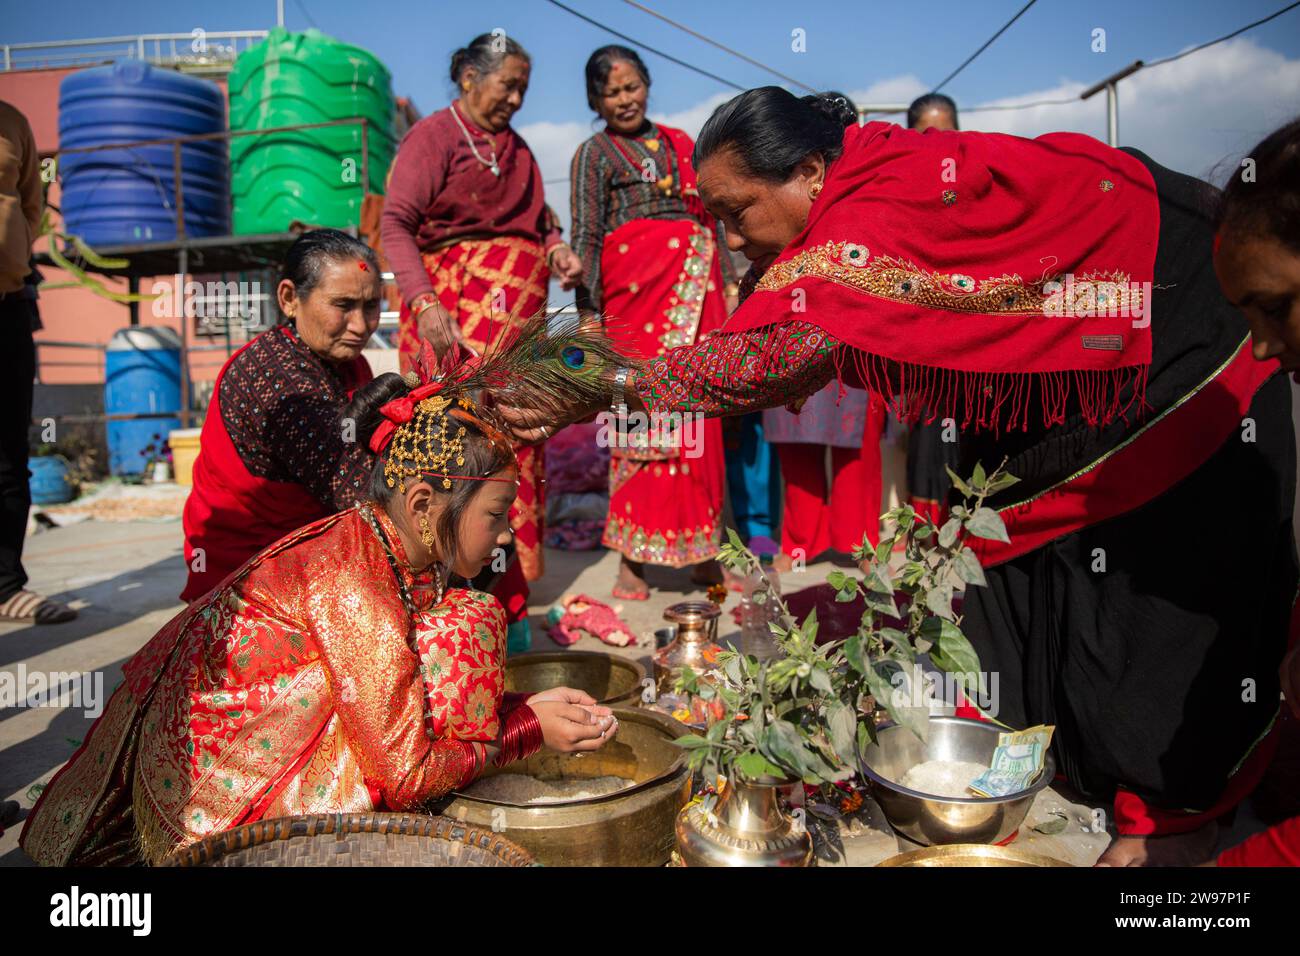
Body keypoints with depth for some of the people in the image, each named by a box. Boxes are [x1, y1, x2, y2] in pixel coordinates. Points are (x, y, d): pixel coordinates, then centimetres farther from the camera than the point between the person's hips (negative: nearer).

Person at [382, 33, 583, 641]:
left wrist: (556, 249, 5)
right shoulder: (433, 135, 1)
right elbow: (395, 225, -9)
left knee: (516, 443, 4)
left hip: (518, 313, 7)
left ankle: (507, 598, 12)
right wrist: (424, 302, -24)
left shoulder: (515, 147, 22)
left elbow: (537, 220, 29)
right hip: (457, 310, -6)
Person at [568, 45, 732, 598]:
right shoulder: (594, 154, 9)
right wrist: (589, 312, -9)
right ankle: (632, 557, -1)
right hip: (638, 290, -4)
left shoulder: (679, 143, 21)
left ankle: (703, 550, 10)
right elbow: (585, 237, 0)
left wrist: (727, 282, 16)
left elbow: (711, 216, 23)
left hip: (698, 289, 4)